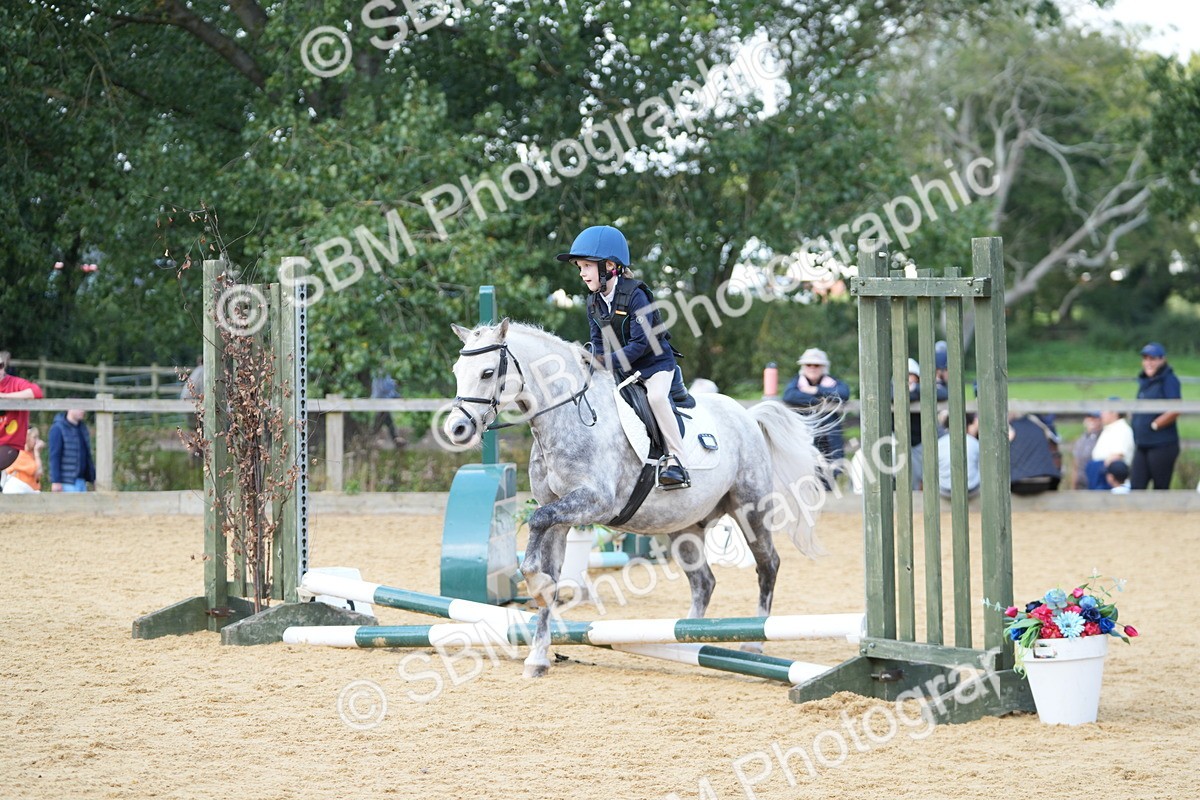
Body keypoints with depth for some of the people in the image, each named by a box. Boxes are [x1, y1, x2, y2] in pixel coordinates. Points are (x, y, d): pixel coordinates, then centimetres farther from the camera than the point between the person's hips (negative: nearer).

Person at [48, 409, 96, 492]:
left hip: (81, 481, 8)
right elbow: (54, 456, -14)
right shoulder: (58, 428, -9)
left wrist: (93, 478, 16)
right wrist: (55, 481, -19)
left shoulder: (82, 427, 14)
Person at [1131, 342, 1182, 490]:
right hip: (1142, 445, 8)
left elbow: (1174, 411, -21)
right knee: (1135, 488, 1)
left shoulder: (1169, 380, -9)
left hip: (1162, 445, -8)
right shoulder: (1144, 381, 15)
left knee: (1160, 489, -1)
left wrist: (1153, 425, -12)